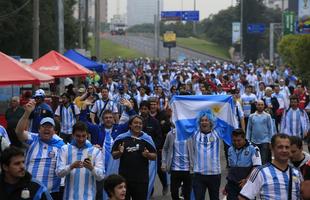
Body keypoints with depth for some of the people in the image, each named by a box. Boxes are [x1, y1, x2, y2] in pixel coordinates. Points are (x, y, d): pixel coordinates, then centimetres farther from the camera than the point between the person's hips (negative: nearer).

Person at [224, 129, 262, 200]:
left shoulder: (253, 149, -7)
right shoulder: (230, 150, 11)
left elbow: (257, 167, -12)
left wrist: (247, 180, -21)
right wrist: (227, 185, 18)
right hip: (232, 185, 5)